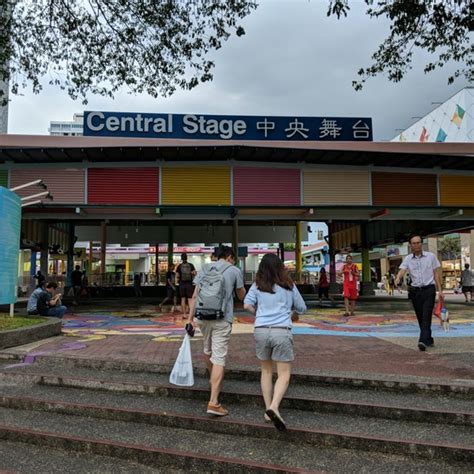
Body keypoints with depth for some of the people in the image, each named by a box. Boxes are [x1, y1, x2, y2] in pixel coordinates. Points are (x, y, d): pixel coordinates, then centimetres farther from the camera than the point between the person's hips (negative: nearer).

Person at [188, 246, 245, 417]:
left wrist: (190, 318, 8)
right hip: (222, 319, -4)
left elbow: (195, 296, 7)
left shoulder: (205, 270, 12)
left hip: (202, 317, 5)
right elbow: (241, 296, 12)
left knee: (208, 349, 26)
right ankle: (213, 402, -7)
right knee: (219, 358, -4)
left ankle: (212, 378, 49)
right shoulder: (235, 271, 2)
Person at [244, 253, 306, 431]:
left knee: (266, 371, 18)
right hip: (282, 331, -2)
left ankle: (268, 410, 19)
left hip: (261, 330, 2)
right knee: (284, 374, 3)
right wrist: (293, 315, 35)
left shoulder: (257, 285, 7)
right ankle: (274, 407, -18)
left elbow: (247, 305, -3)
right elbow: (301, 308, 13)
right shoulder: (288, 286, 6)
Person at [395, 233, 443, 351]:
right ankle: (429, 340, 23)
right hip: (415, 291, 3)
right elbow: (402, 270, -10)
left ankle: (423, 341, -20)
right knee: (420, 317, 9)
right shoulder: (408, 259, 5)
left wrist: (440, 290, 1)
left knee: (426, 316, -13)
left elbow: (436, 274, 6)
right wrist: (398, 279, -32)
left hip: (429, 289, -2)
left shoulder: (431, 256, 3)